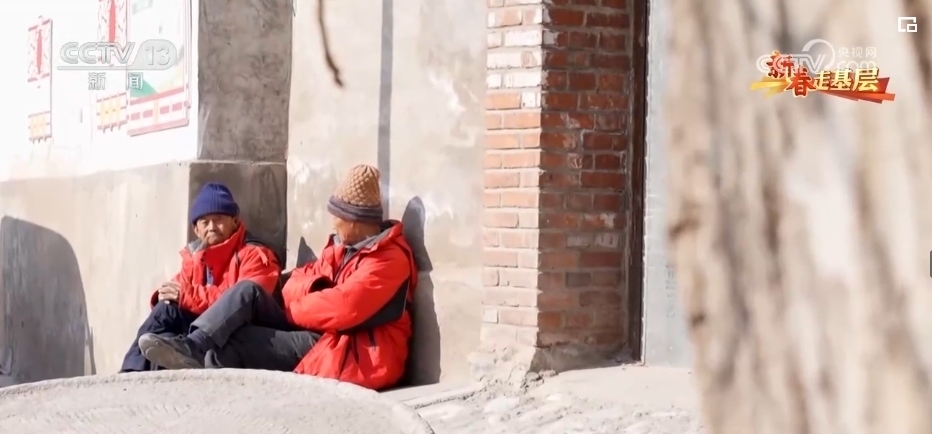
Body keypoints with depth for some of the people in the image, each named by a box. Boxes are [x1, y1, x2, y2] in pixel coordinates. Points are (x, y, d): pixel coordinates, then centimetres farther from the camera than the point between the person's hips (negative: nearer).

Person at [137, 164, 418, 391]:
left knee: (240, 340, -19)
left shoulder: (389, 259, -16)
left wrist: (294, 310, -8)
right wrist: (315, 290, -14)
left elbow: (343, 309, -26)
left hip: (351, 354, -9)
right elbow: (295, 285, 11)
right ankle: (194, 345, -26)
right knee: (249, 291, -9)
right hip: (314, 334, 9)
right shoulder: (343, 248, 17)